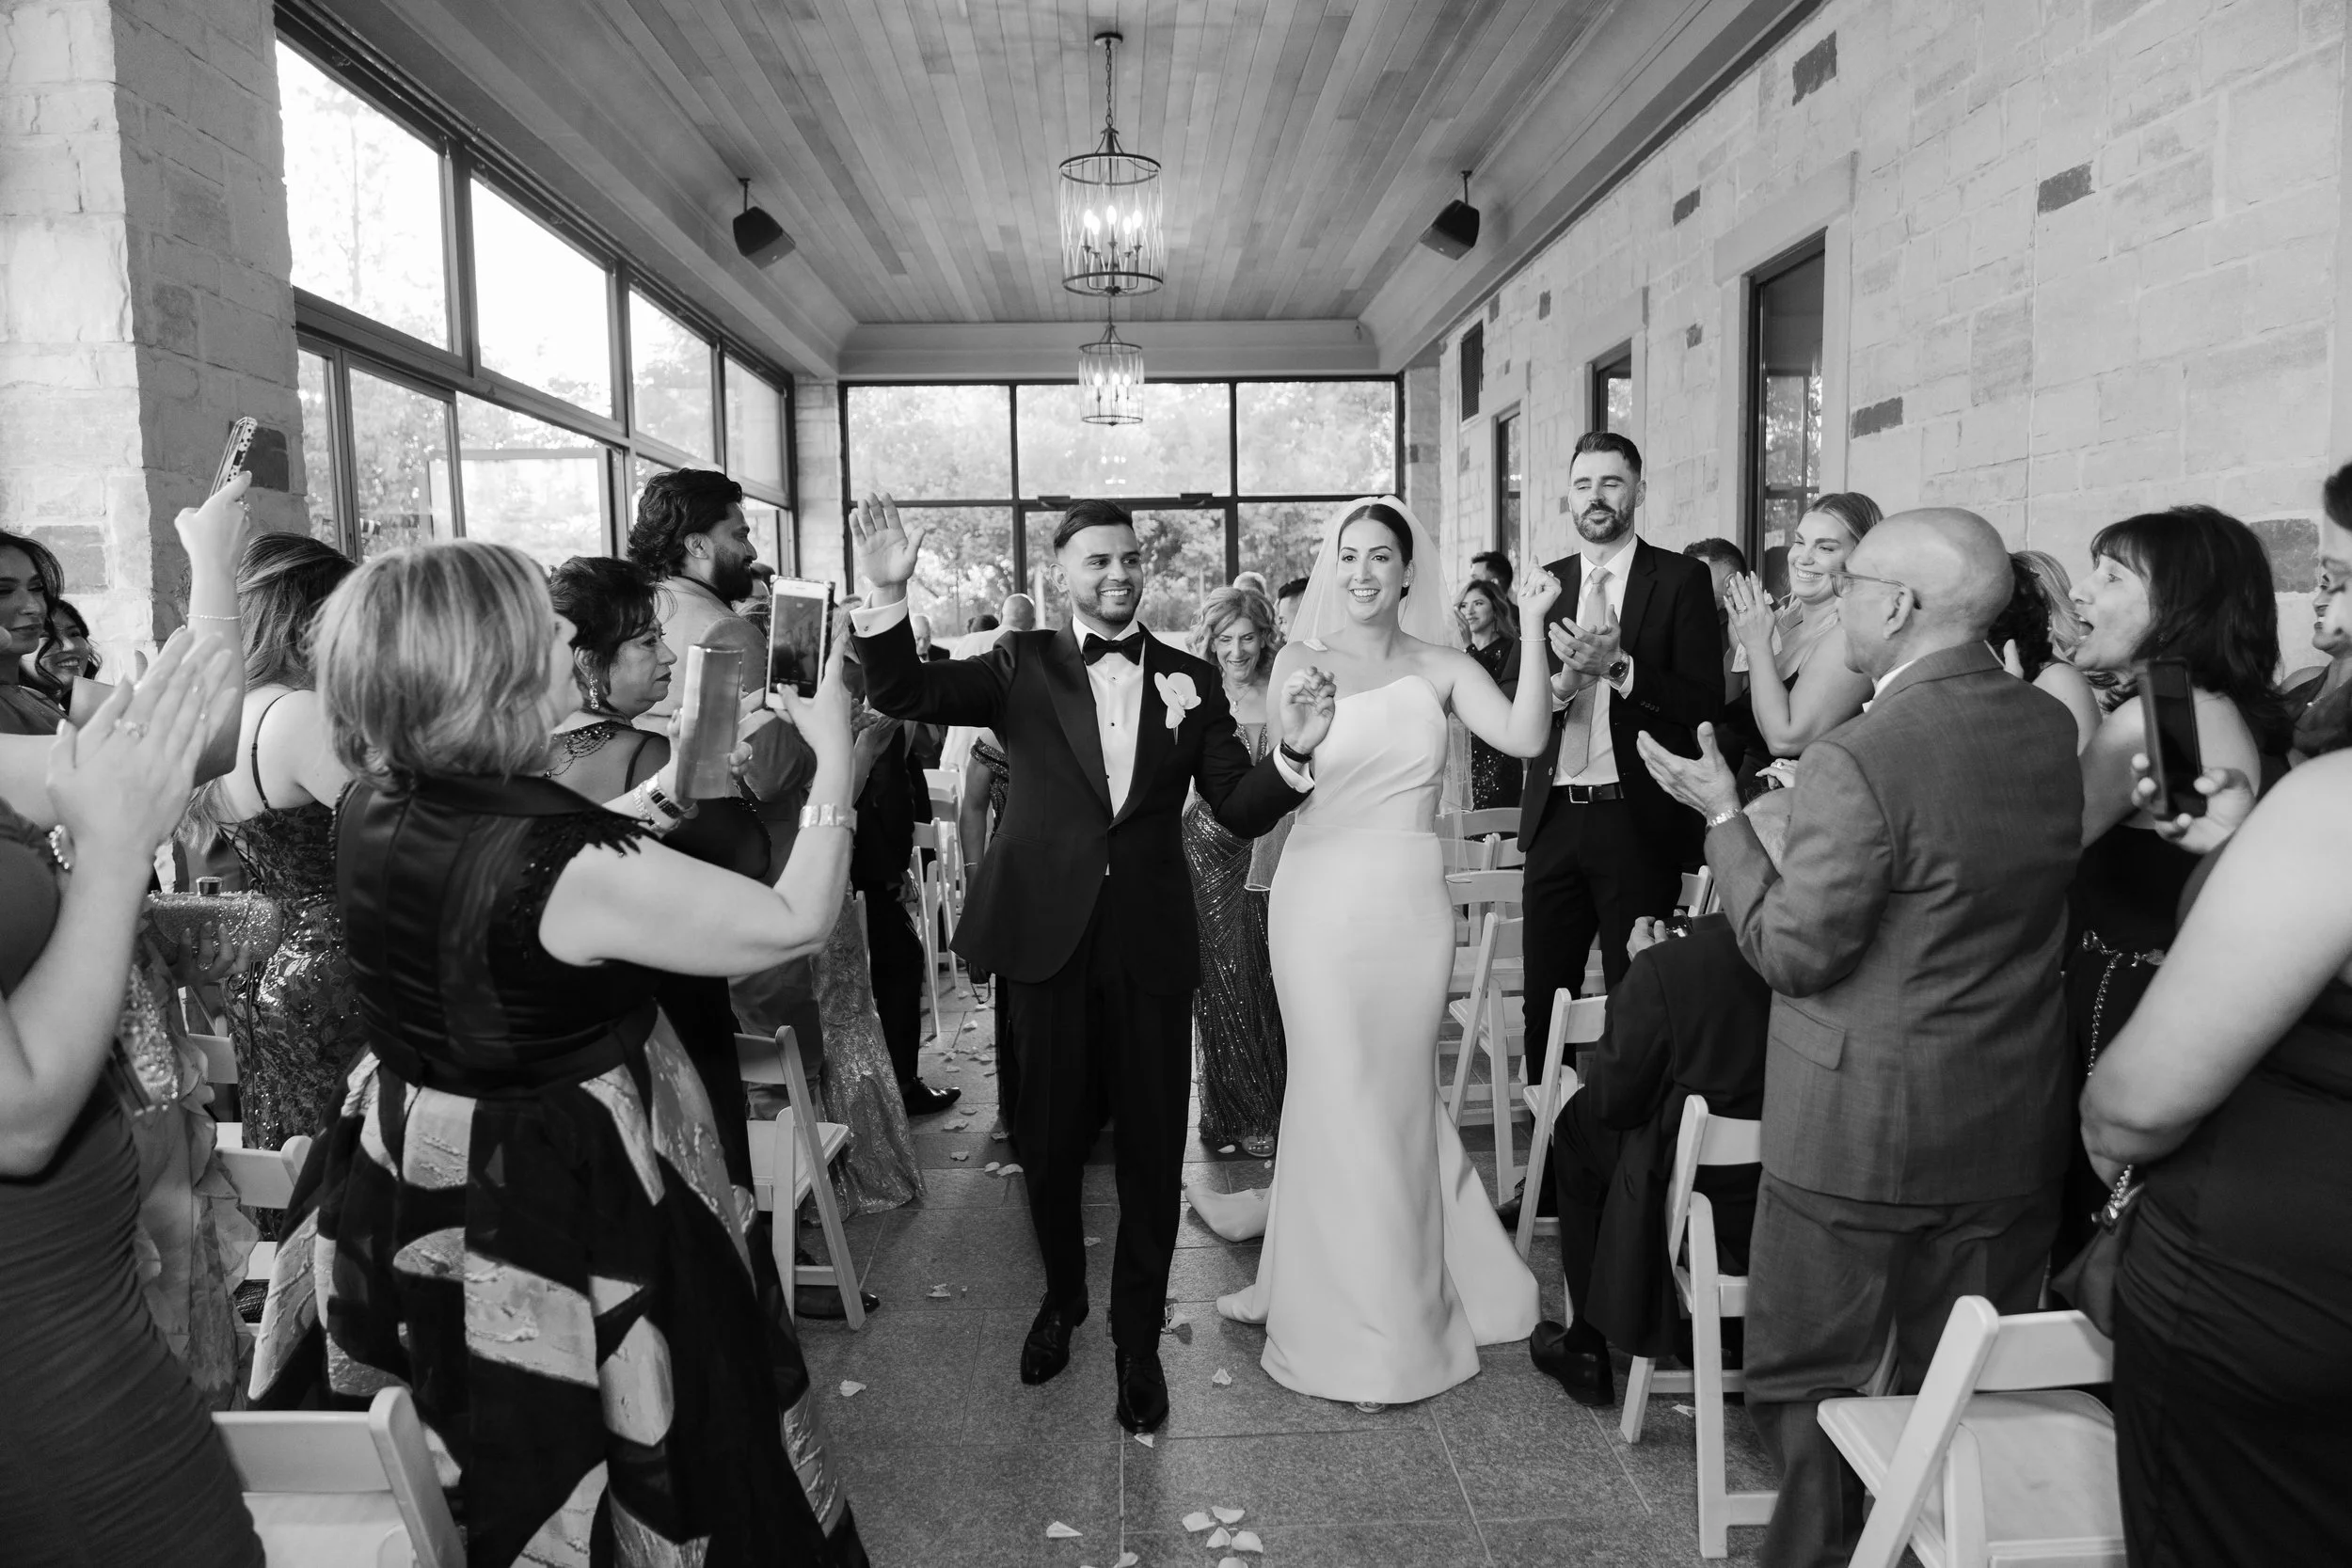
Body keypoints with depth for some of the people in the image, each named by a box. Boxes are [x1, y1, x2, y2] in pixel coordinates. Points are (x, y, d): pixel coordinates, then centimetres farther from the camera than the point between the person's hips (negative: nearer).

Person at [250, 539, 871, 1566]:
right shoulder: (570, 866, -31)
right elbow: (796, 922, -22)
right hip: (564, 1216, -7)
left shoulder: (373, 812, -8)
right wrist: (834, 757, -12)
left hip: (408, 1195, 7)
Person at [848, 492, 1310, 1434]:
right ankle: (1062, 1297, 42)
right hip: (1048, 939, 0)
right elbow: (904, 693, -11)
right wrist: (888, 598, -27)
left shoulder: (1190, 679, 4)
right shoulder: (1023, 665, 1)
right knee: (1049, 1141, 15)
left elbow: (1239, 812, 1)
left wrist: (1293, 757, -19)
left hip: (1151, 947, 1)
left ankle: (1137, 1336, 31)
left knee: (1152, 1148, 9)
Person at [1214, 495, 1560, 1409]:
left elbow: (1525, 737, -10)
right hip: (1319, 897, -1)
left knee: (1395, 1095, 13)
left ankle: (1386, 1312, 33)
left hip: (1409, 904, 1)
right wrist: (1290, 723, -26)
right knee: (1340, 1095, 9)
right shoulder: (1300, 661, 1)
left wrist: (1530, 628, -15)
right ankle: (1368, 1325, 29)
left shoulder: (1442, 667, 4)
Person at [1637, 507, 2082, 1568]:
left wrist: (1724, 816, -8)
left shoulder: (1857, 761, -24)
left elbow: (1791, 952, -19)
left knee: (1804, 1379, 12)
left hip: (1861, 1131, -7)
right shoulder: (2053, 731, 0)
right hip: (2014, 1129, 7)